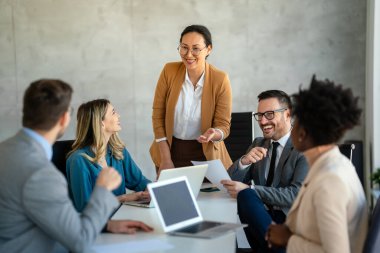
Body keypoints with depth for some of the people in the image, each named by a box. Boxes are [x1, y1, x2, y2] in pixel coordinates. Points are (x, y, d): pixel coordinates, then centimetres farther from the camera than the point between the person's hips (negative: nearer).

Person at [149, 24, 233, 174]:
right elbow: (158, 115, -6)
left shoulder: (220, 80, -14)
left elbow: (224, 125, -9)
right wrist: (166, 159, -9)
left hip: (205, 155, -1)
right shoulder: (169, 71, -10)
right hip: (171, 150, 1)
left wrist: (213, 133, -33)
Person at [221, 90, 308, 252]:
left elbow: (296, 195, -16)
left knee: (246, 195, -31)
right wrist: (244, 161, -10)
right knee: (246, 195, -29)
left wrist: (249, 189, -20)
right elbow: (230, 181, 12)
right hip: (261, 215, 5)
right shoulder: (258, 144, 17)